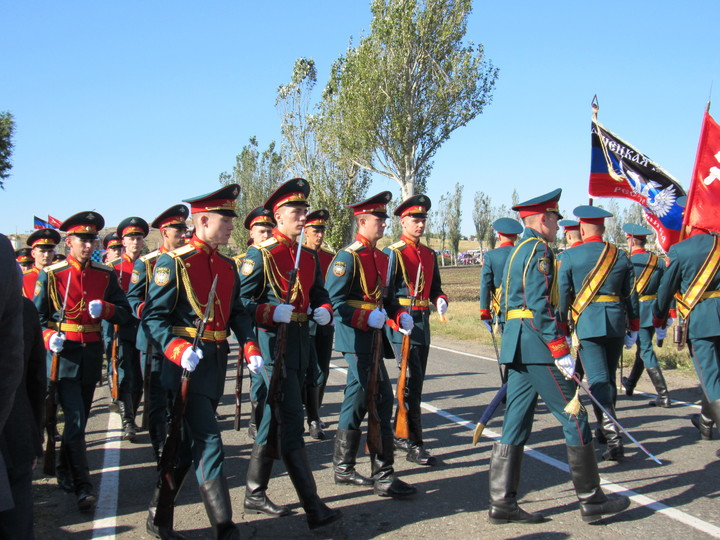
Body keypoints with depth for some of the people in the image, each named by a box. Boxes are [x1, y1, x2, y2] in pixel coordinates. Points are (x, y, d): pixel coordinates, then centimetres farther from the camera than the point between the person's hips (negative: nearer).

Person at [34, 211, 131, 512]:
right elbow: (36, 316, 0)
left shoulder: (105, 275, 5)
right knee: (75, 420, -10)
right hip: (64, 353, -4)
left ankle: (64, 469, 38)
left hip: (93, 354, 4)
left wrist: (105, 308, -17)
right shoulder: (51, 275, -3)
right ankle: (82, 487, -5)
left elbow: (125, 313, 3)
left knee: (79, 417, 16)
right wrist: (48, 337, -19)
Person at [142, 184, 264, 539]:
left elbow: (237, 311, 16)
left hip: (216, 362, 7)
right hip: (188, 365, -7)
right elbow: (153, 316, -11)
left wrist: (249, 345, -1)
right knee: (209, 445, -10)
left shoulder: (227, 266, 11)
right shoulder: (173, 263, -9)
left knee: (190, 444, 14)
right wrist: (177, 349, -27)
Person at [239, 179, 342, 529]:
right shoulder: (260, 254, -8)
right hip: (274, 345, -7)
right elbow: (240, 302, -10)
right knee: (291, 424, -7)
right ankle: (314, 508, -5)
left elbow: (319, 294, 21)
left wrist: (323, 311, 0)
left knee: (275, 419, 14)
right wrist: (272, 313, -24)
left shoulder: (309, 257, 13)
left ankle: (255, 493, 27)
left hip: (300, 346, 8)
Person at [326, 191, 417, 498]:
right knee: (382, 401, -7)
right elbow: (334, 300, -16)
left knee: (357, 401, 13)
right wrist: (366, 318, -26)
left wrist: (400, 315, 2)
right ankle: (383, 476, 2)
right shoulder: (347, 257, -12)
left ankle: (344, 469, 23)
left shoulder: (381, 258, 15)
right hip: (356, 337, -9)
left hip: (372, 337, 9)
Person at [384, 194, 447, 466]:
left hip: (423, 323, 7)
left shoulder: (429, 255, 15)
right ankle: (414, 445, -5)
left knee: (414, 382, 13)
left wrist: (441, 300, -1)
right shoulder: (392, 253, -6)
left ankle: (399, 435, 27)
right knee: (412, 382, -10)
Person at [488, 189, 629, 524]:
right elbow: (539, 306, -20)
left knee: (516, 424, 8)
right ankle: (591, 500, 10)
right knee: (574, 418, 0)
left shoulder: (517, 251, 19)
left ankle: (502, 502, 9)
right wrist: (561, 351, -19)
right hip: (537, 344, -10)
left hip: (516, 345, 10)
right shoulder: (538, 249, -11)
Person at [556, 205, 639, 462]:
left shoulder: (570, 256, -2)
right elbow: (631, 296, 11)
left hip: (587, 322, -4)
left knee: (598, 380, -8)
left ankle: (613, 438, -21)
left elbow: (562, 295, -2)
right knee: (609, 377, 18)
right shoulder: (621, 256, 8)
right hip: (616, 322, 4)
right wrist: (634, 329, 19)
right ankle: (605, 429, 32)